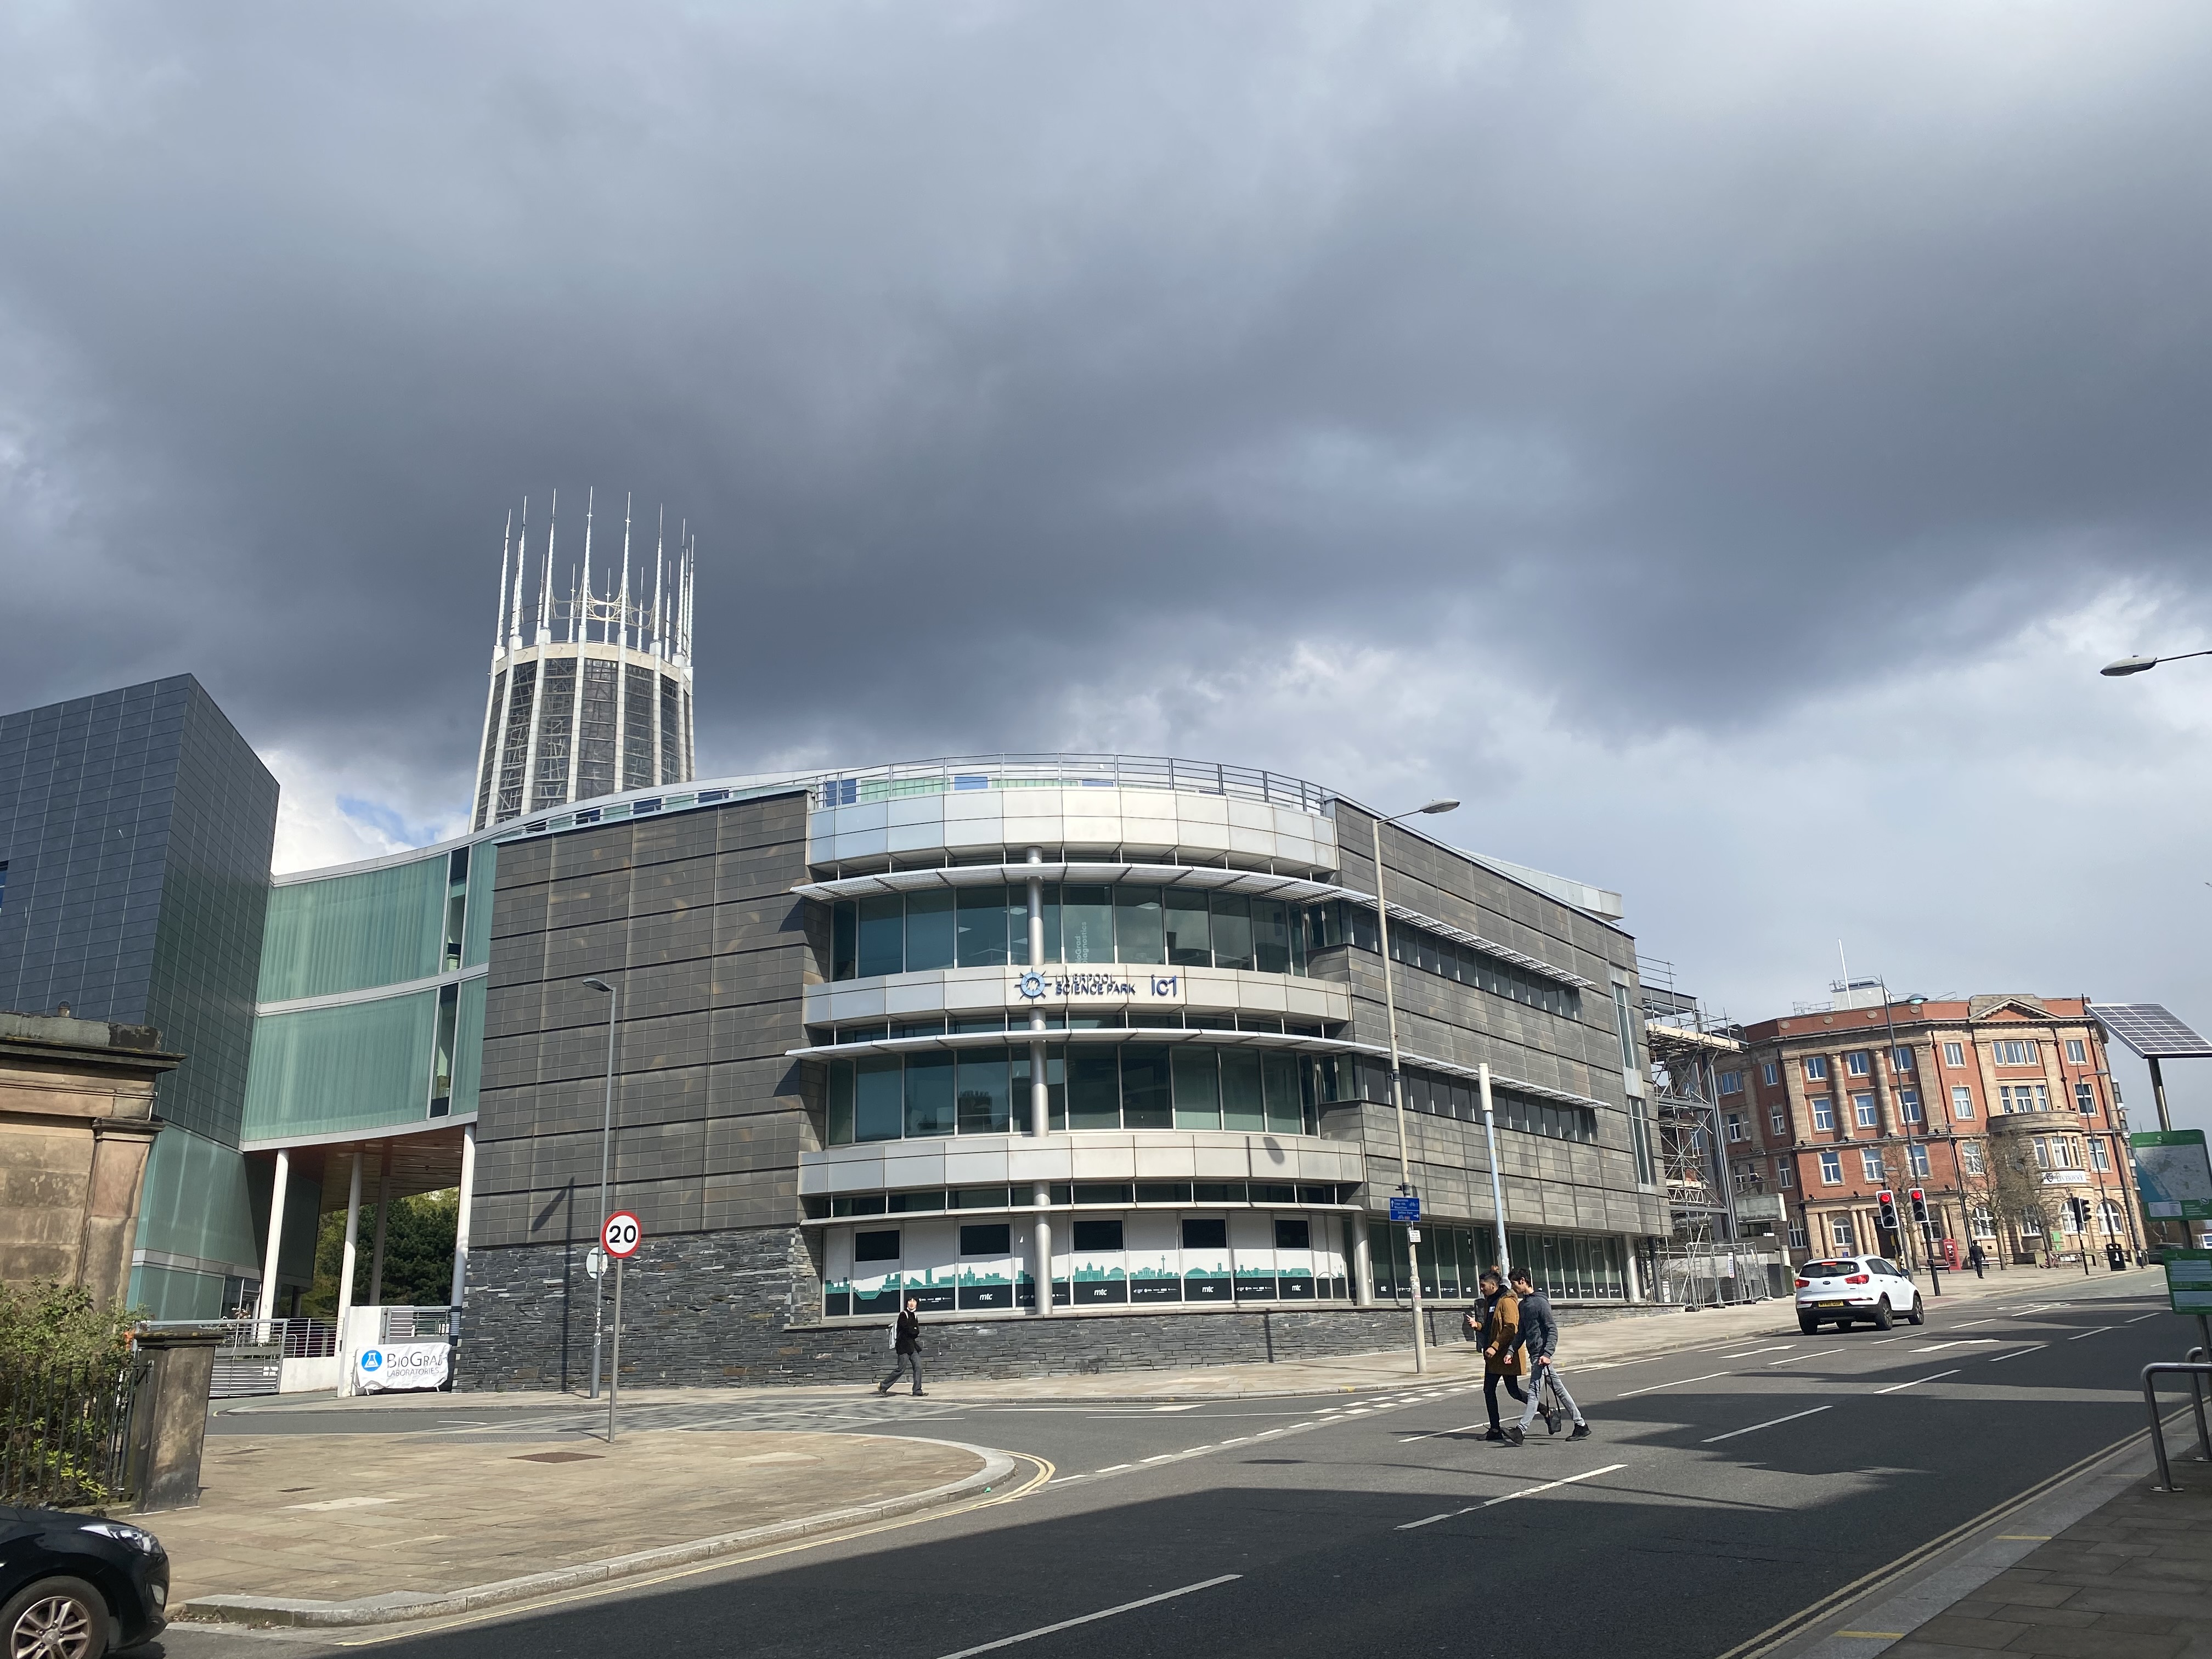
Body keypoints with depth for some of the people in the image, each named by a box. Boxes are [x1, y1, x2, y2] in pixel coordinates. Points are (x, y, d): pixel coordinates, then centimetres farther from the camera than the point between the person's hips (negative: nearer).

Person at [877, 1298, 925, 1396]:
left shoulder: (915, 1317, 15)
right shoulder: (903, 1315, -7)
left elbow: (917, 1332, 6)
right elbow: (907, 1329, -15)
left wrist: (912, 1331, -12)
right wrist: (914, 1331, 1)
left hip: (913, 1346, 7)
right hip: (903, 1346, -7)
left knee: (918, 1367, -4)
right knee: (901, 1368, -7)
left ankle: (917, 1391, -2)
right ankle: (883, 1386, 8)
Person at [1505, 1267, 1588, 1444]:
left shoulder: (1540, 1302, -12)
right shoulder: (1523, 1305, 15)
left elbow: (1553, 1331, -15)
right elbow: (1522, 1333, 20)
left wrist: (1547, 1354, -22)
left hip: (1542, 1355, -9)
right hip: (1534, 1354, 9)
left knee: (1534, 1392, -10)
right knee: (1559, 1390, 12)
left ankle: (1521, 1431, -13)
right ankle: (1581, 1425, 17)